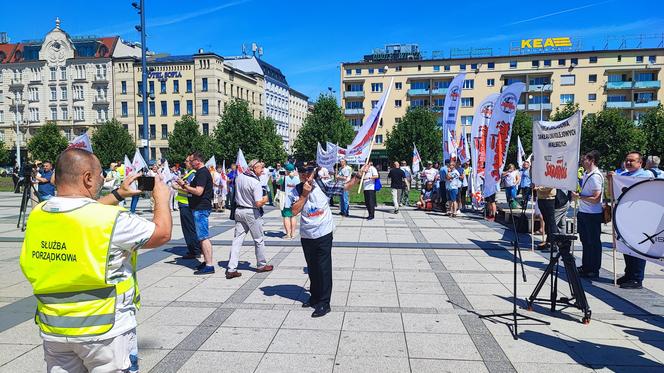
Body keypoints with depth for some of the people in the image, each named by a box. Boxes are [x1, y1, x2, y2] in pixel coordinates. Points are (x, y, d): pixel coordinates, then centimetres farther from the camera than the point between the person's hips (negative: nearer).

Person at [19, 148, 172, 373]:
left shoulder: (37, 215, -5)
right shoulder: (110, 219, -23)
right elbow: (163, 233, -10)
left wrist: (118, 194, 21)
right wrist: (162, 197, 5)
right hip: (104, 329, -5)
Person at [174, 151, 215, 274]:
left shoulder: (202, 173, -15)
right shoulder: (201, 172, 17)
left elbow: (199, 191, -24)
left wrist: (184, 185, -15)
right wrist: (182, 188, 14)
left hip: (201, 209, -11)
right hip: (199, 208, 11)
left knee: (203, 237, -9)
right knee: (202, 237, 15)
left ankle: (209, 265, -6)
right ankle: (206, 261, 22)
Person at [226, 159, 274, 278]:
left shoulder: (239, 177, 2)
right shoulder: (256, 183, -20)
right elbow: (259, 203, -22)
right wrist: (265, 199, -4)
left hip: (239, 210, 6)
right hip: (252, 213, -6)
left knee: (237, 239, 6)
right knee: (259, 240, 11)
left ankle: (231, 269, 3)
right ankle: (261, 265, 25)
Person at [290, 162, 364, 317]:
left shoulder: (323, 185, -6)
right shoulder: (296, 191, -1)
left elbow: (346, 186, -3)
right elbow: (294, 211, -12)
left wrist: (358, 174, -9)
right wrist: (304, 194, -15)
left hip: (323, 234, -3)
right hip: (306, 235, 3)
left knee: (324, 268, 0)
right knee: (312, 268, 17)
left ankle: (324, 303, 11)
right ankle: (315, 297, 35)